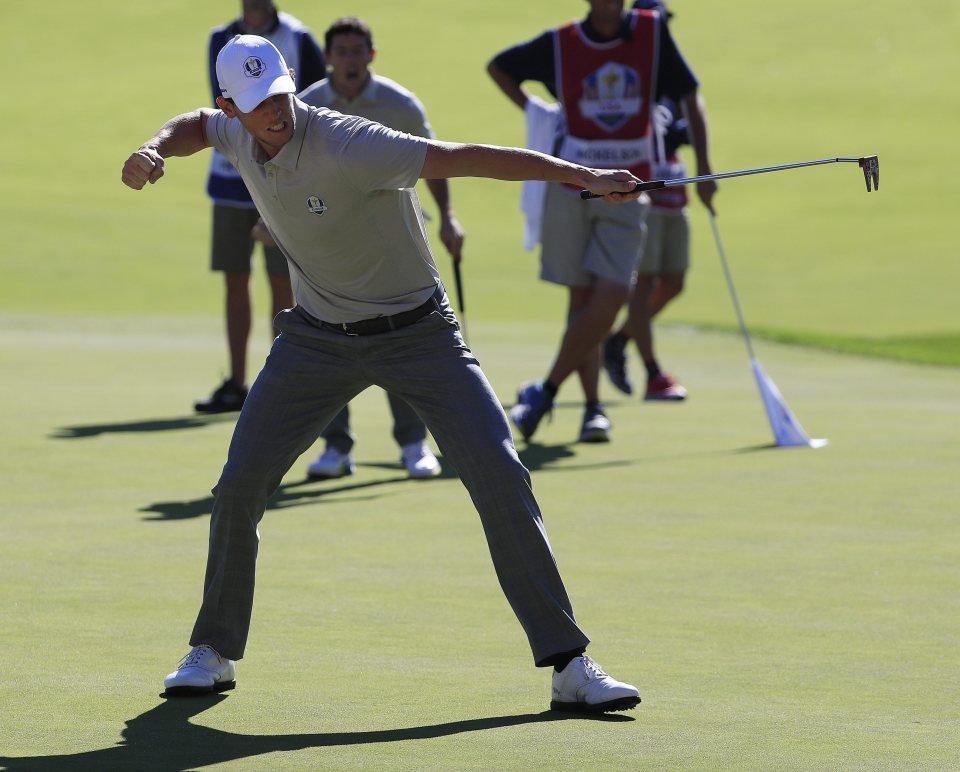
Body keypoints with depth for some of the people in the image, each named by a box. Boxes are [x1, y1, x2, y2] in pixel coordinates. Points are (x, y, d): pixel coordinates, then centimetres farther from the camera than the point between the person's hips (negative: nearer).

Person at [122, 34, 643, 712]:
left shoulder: (346, 145, -28)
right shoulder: (235, 133, -7)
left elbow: (465, 158, -35)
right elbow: (195, 125, 20)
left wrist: (581, 175, -42)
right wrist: (154, 150, -3)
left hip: (418, 332, -5)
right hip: (318, 340, 5)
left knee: (500, 476, -17)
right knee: (240, 485, 0)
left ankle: (569, 663, -13)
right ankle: (214, 654, 18)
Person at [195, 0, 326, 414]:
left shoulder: (299, 41, -3)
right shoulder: (221, 40, 9)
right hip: (231, 174, 4)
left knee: (281, 279, -3)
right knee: (234, 279, 6)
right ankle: (236, 383, 12)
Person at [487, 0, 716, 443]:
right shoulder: (559, 45, -1)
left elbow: (690, 97, 7)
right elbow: (498, 67, 15)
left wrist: (703, 169, 1)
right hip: (570, 186, 0)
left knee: (610, 298, -11)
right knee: (582, 297, 2)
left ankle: (546, 391, 2)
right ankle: (592, 407, 11)